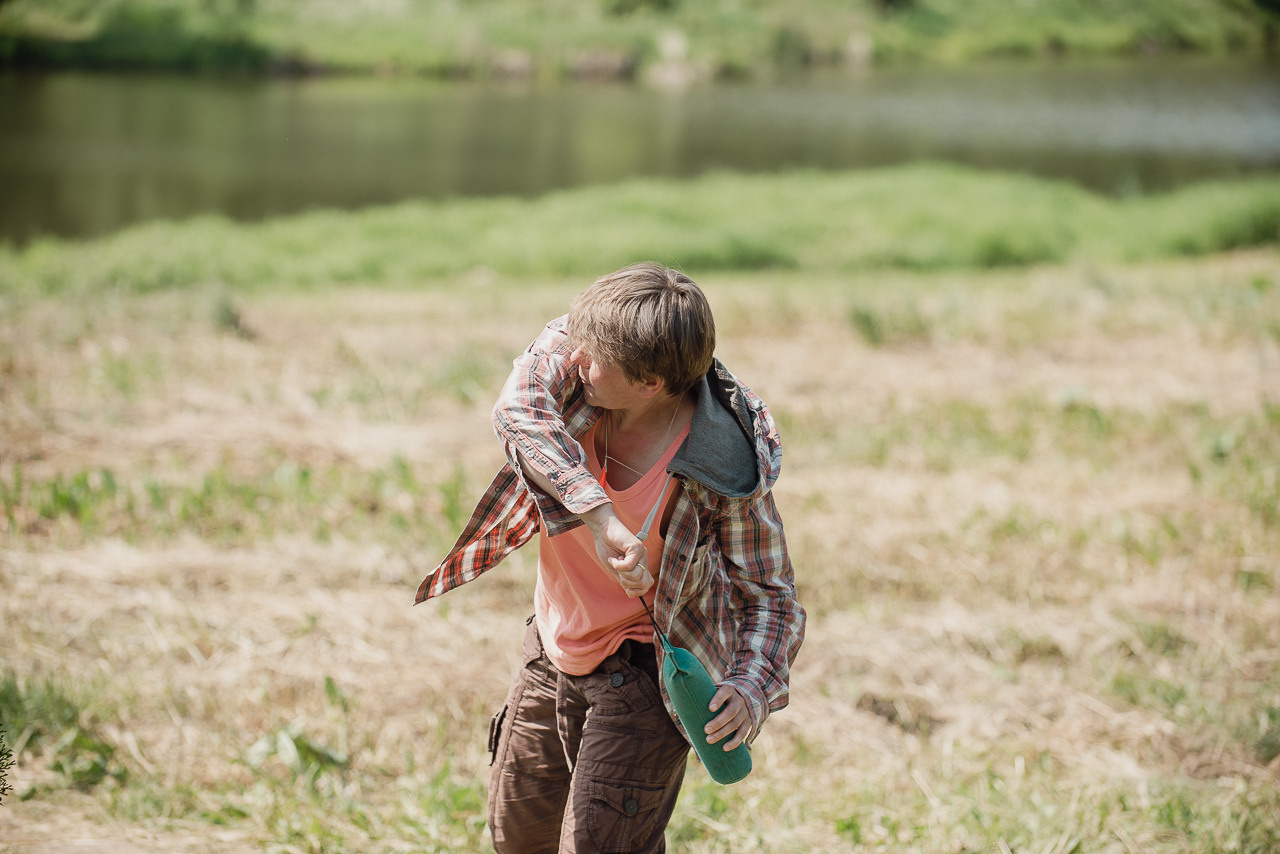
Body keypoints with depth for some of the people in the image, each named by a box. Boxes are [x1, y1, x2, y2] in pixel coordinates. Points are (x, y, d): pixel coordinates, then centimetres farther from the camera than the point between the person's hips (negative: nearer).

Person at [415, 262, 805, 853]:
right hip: (552, 649, 6)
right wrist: (599, 515, -50)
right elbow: (518, 409, -39)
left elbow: (771, 596, -16)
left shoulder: (729, 471, -27)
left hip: (642, 672, -6)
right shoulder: (573, 350, -18)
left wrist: (751, 686, -36)